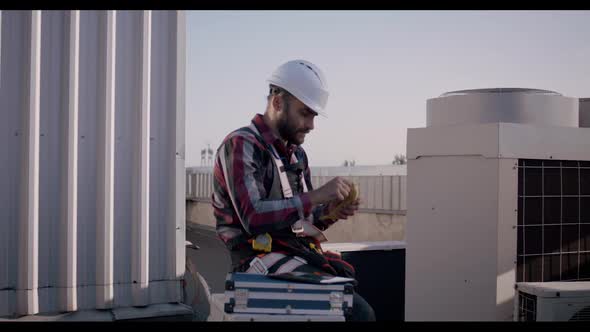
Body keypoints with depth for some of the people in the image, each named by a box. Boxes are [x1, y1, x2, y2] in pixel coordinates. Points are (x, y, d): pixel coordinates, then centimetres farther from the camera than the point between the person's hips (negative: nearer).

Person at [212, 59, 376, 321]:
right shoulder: (241, 145, -6)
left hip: (300, 255, 8)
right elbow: (254, 218, -19)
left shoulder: (297, 154, 20)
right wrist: (317, 195, -18)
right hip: (260, 258, -8)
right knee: (357, 310, -23)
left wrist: (329, 212, 2)